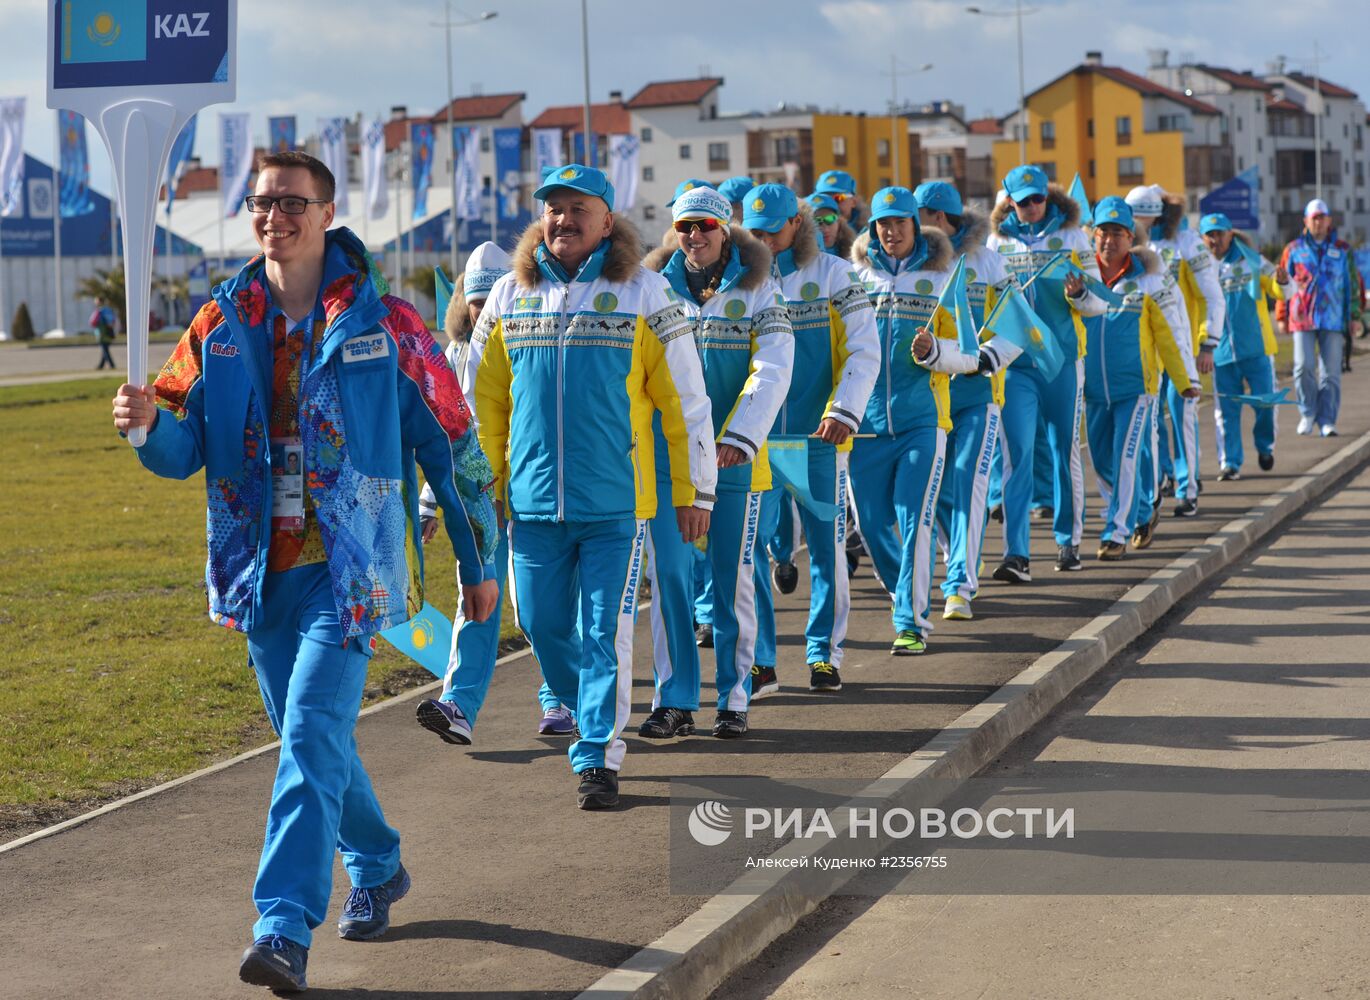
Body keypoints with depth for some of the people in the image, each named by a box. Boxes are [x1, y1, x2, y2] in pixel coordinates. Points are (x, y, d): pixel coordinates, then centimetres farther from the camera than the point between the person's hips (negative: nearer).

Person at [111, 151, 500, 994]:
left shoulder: (383, 322, -4)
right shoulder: (221, 325, 6)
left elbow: (451, 442, 3)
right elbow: (182, 452, 4)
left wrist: (478, 561, 6)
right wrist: (150, 422, -20)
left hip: (350, 565, -5)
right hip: (263, 572, 5)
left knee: (312, 734, -16)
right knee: (309, 738, 16)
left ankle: (285, 928, -18)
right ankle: (378, 869, 39)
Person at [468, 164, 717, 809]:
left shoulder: (643, 294, -1)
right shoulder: (509, 296, 7)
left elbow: (686, 399, 2)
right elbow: (481, 401, 16)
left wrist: (694, 490, 1)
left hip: (616, 501, -3)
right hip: (533, 499, 3)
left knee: (605, 633, -4)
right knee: (543, 625, 9)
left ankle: (598, 757, 4)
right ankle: (588, 715, 35)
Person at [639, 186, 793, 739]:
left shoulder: (756, 290, 1)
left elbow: (773, 369, -9)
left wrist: (741, 438, -21)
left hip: (734, 460, -1)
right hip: (666, 456, 1)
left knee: (734, 579, 5)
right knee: (668, 575, -4)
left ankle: (734, 699, 15)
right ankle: (675, 701, 3)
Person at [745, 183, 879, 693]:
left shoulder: (834, 274, 0)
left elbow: (863, 351, -3)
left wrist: (844, 412, -16)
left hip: (820, 438, -1)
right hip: (756, 436, 1)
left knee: (827, 544, 6)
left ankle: (825, 652, 17)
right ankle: (759, 661, 2)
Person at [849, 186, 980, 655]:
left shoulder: (942, 280, 4)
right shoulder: (855, 277, 8)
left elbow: (971, 354, 2)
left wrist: (933, 351, -18)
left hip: (922, 418, -2)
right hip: (866, 419, 2)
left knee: (915, 520, -9)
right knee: (871, 522, 6)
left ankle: (912, 621, -2)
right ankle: (905, 592, 32)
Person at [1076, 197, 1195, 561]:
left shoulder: (1147, 278, -3)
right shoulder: (1081, 275, 1)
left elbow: (1165, 334, 3)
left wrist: (1182, 382, 6)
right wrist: (1071, 294, -33)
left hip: (1134, 386, -3)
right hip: (1094, 388, 4)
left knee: (1124, 459, -10)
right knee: (1102, 462, 14)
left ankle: (1117, 533, -3)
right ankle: (1140, 514, 38)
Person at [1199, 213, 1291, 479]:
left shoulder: (1252, 260, 1)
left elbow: (1278, 292, 5)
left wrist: (1281, 282, -17)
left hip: (1256, 347, -1)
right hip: (1222, 351, 1)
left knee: (1265, 402, 1)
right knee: (1226, 410, 2)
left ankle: (1265, 446, 26)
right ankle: (1229, 462, 8)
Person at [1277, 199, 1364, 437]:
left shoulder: (1342, 250, 10)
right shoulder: (1294, 250, 9)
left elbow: (1353, 284, 12)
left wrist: (1355, 317, 6)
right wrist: (1282, 317, 8)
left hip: (1333, 318, 1)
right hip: (1302, 318, -1)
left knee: (1331, 371, -1)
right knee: (1303, 366, -11)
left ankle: (1327, 421, 3)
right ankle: (1308, 413, 7)